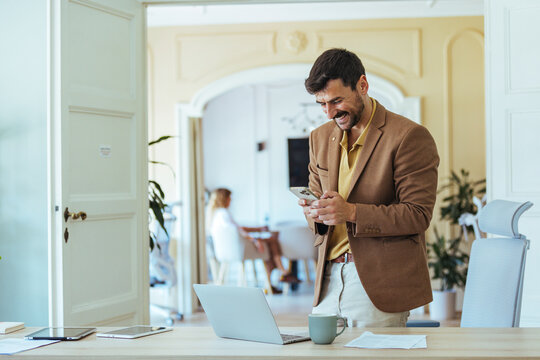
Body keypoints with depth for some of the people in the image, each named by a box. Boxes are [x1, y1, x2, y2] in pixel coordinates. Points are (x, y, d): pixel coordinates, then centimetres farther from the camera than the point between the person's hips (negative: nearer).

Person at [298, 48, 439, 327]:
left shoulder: (409, 137, -7)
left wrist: (352, 212, -20)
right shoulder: (320, 138, 14)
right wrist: (315, 213, -4)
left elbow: (418, 215, -10)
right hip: (329, 280, 5)